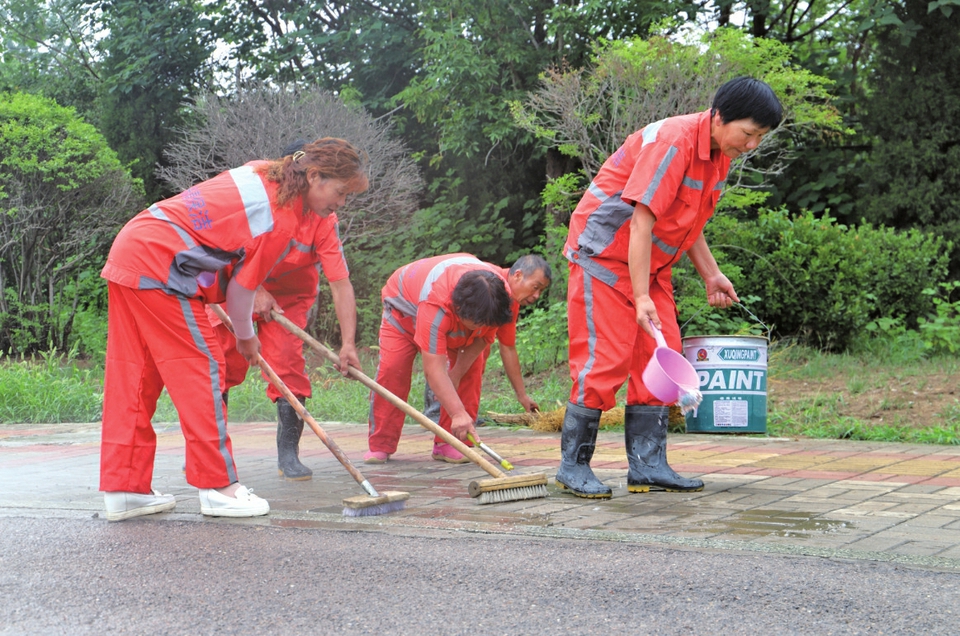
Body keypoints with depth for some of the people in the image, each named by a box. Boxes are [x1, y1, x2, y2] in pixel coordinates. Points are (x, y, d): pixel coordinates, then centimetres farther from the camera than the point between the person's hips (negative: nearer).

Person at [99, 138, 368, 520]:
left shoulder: (266, 172, 10)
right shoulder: (282, 223, -14)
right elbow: (240, 290, -8)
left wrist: (254, 292, 19)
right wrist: (246, 338, 10)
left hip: (130, 248, 10)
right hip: (161, 265, -10)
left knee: (134, 373, 10)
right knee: (201, 367, -3)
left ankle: (124, 489, 15)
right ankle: (217, 487, 1)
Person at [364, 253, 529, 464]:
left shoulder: (503, 295, -34)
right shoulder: (435, 305, -50)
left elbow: (484, 337, -14)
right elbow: (434, 370, -48)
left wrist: (458, 373, -20)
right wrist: (458, 413, -54)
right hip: (405, 306, -5)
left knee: (472, 369, -13)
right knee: (391, 370, -20)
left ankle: (448, 445, -8)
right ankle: (380, 446, -7)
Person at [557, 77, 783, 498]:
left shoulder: (720, 153, 5)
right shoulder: (673, 142, -24)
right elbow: (641, 223, -27)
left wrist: (711, 274, 14)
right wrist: (641, 298, -29)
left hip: (651, 262, 9)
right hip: (605, 254, -9)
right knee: (605, 358, -10)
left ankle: (648, 465, 7)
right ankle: (573, 465, -1)